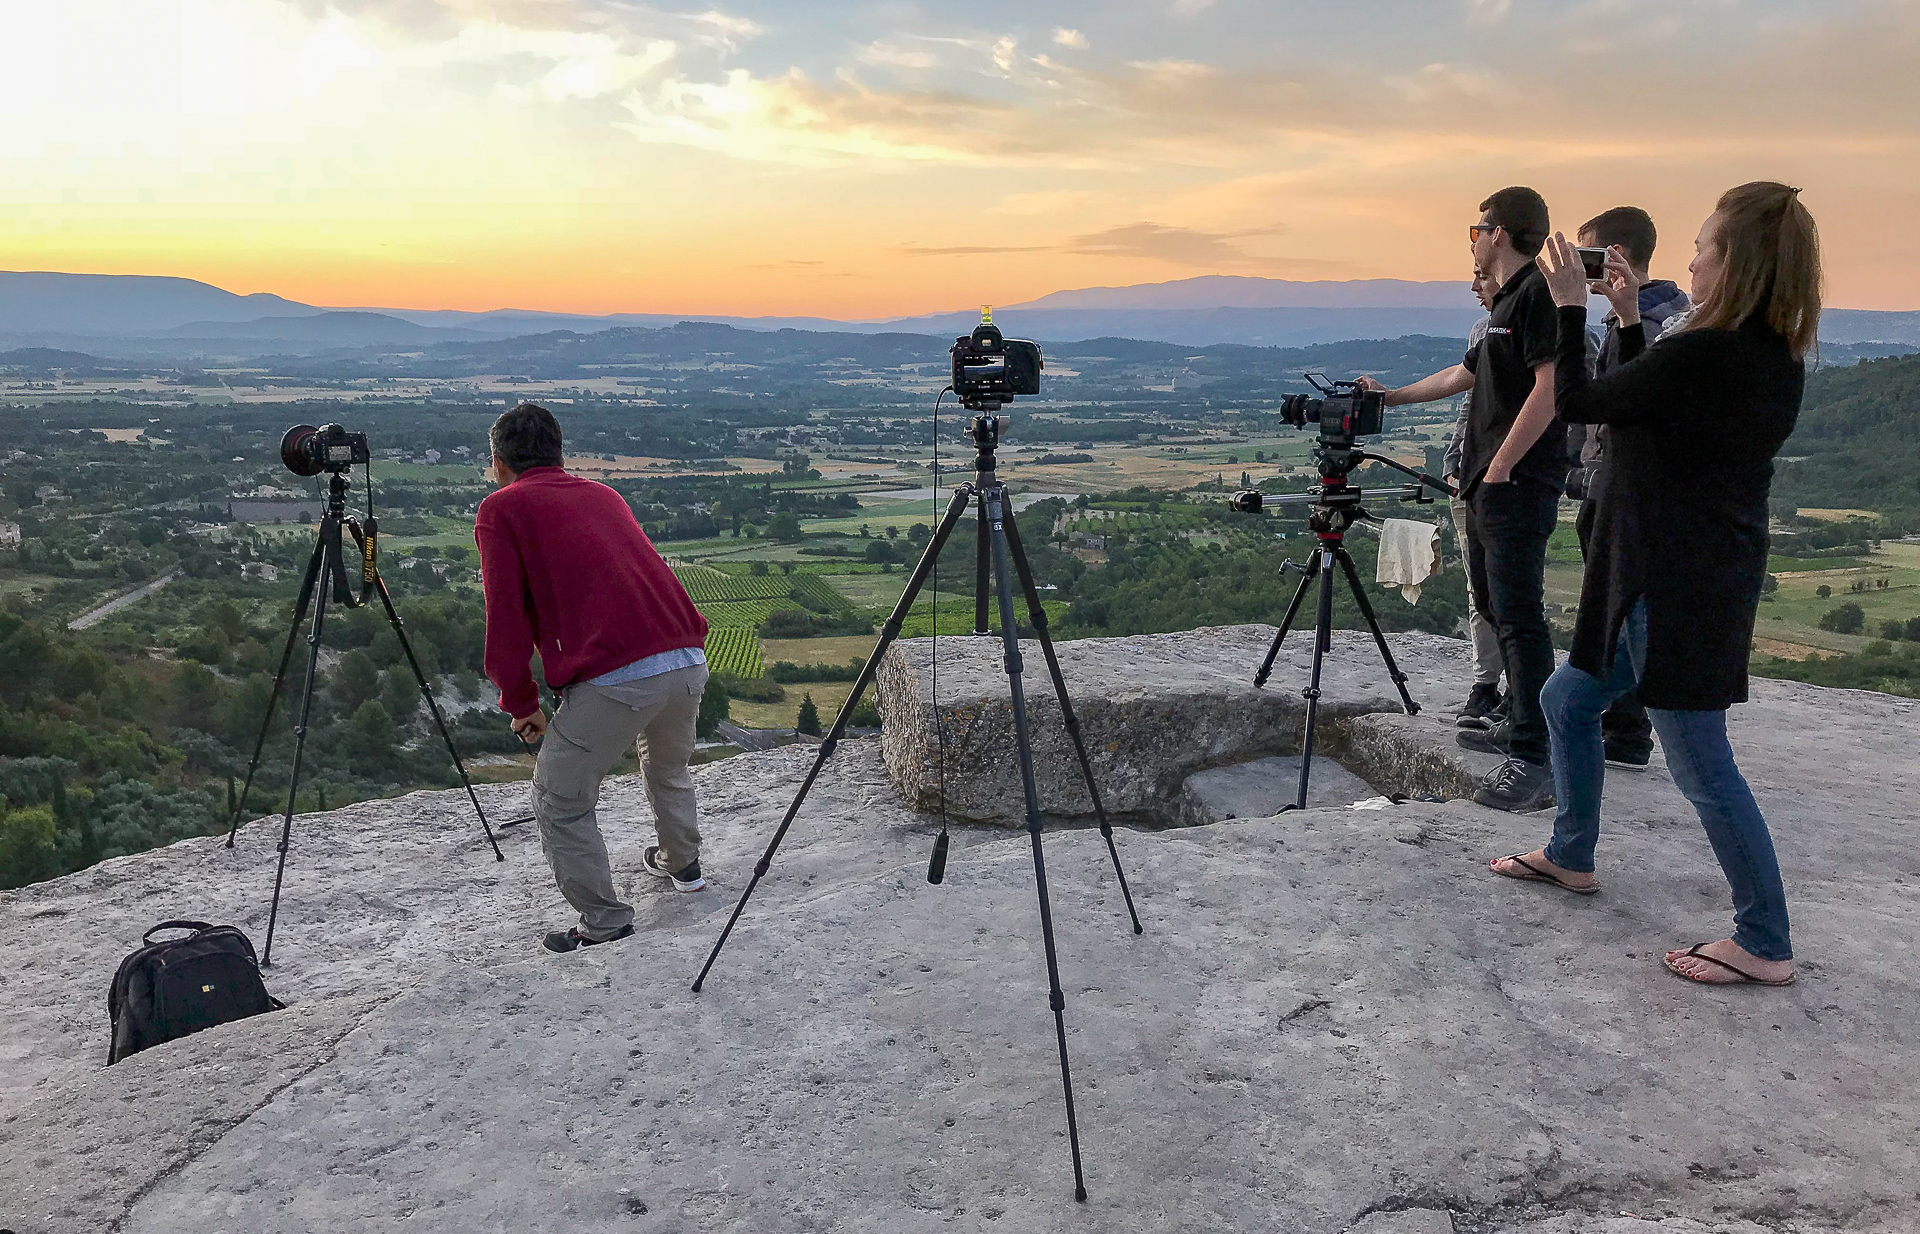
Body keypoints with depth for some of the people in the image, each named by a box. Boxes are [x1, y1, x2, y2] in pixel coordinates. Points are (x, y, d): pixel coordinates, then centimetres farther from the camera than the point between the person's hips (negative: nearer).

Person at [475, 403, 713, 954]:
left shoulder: (501, 509, 8)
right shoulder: (602, 494, 25)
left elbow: (506, 620, 1)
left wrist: (521, 704, 12)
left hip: (613, 680, -6)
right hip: (688, 660, 7)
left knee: (560, 802, 13)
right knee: (668, 766, 33)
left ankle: (605, 922, 18)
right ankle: (681, 863, 51)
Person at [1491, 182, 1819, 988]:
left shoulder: (1704, 354, -24)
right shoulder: (1774, 359, 6)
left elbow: (1576, 402, -12)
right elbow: (1639, 403, 16)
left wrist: (1570, 307, 0)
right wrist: (1628, 317, 13)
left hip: (1677, 588, -10)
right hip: (1692, 577, 10)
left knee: (1702, 767, 0)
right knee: (1567, 700, 21)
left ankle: (1764, 945, 13)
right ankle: (1570, 858, 35)